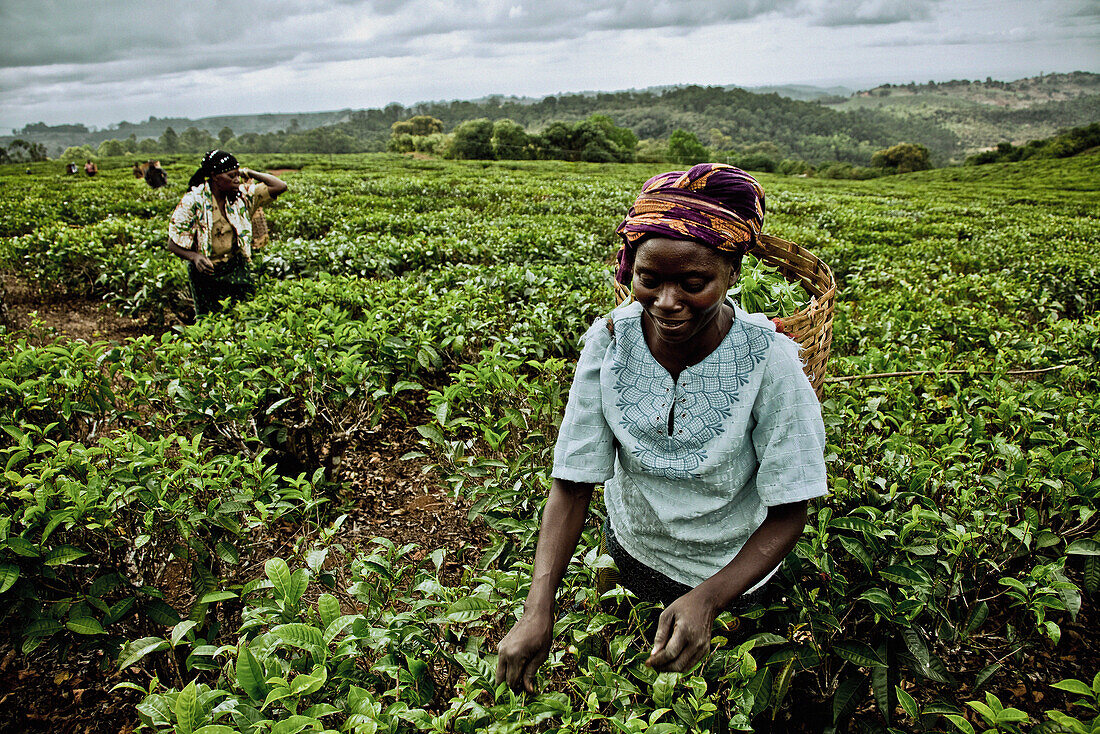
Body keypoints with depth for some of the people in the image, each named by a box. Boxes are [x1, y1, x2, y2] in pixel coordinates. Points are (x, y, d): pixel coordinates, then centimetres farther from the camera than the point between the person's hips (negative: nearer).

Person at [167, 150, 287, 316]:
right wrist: (194, 257, -30)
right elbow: (173, 244, -10)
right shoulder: (192, 202, -13)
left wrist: (248, 172, -7)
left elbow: (280, 186, -7)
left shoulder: (242, 195, -3)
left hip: (237, 267, 3)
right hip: (206, 271, -3)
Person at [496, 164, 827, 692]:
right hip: (632, 543, 2)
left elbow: (788, 513, -24)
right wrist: (538, 609, -33)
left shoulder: (770, 360, -32)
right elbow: (573, 481, -22)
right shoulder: (609, 342, -26)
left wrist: (707, 599, -39)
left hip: (731, 565, -1)